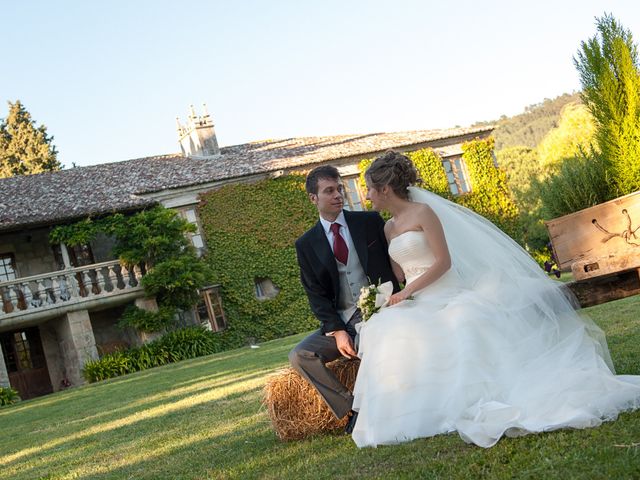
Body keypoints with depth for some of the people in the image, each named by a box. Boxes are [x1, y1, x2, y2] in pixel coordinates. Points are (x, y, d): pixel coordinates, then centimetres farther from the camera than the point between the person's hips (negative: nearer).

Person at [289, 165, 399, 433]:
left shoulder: (370, 222, 4)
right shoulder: (306, 244, 6)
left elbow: (395, 263, 4)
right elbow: (316, 294, 3)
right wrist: (337, 330, -12)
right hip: (340, 320, 3)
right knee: (299, 356, -18)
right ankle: (353, 408, -11)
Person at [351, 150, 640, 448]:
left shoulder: (422, 212, -4)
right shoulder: (388, 228, 18)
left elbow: (443, 261, -11)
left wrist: (408, 291, -15)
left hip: (445, 295, -6)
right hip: (417, 305, 6)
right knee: (391, 333, -20)